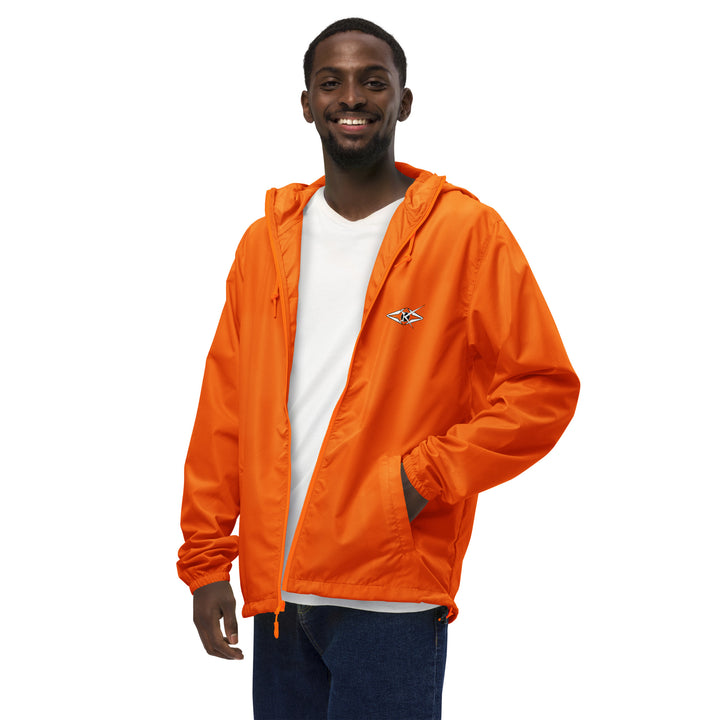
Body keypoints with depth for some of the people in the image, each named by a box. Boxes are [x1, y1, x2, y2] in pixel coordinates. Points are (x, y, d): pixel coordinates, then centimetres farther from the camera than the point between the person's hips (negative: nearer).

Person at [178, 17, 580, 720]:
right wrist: (205, 560, 7)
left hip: (390, 600, -4)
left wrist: (423, 478, -12)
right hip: (276, 590, 4)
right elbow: (224, 408, 11)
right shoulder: (266, 241, 11)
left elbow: (543, 387, -5)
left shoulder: (466, 231, -2)